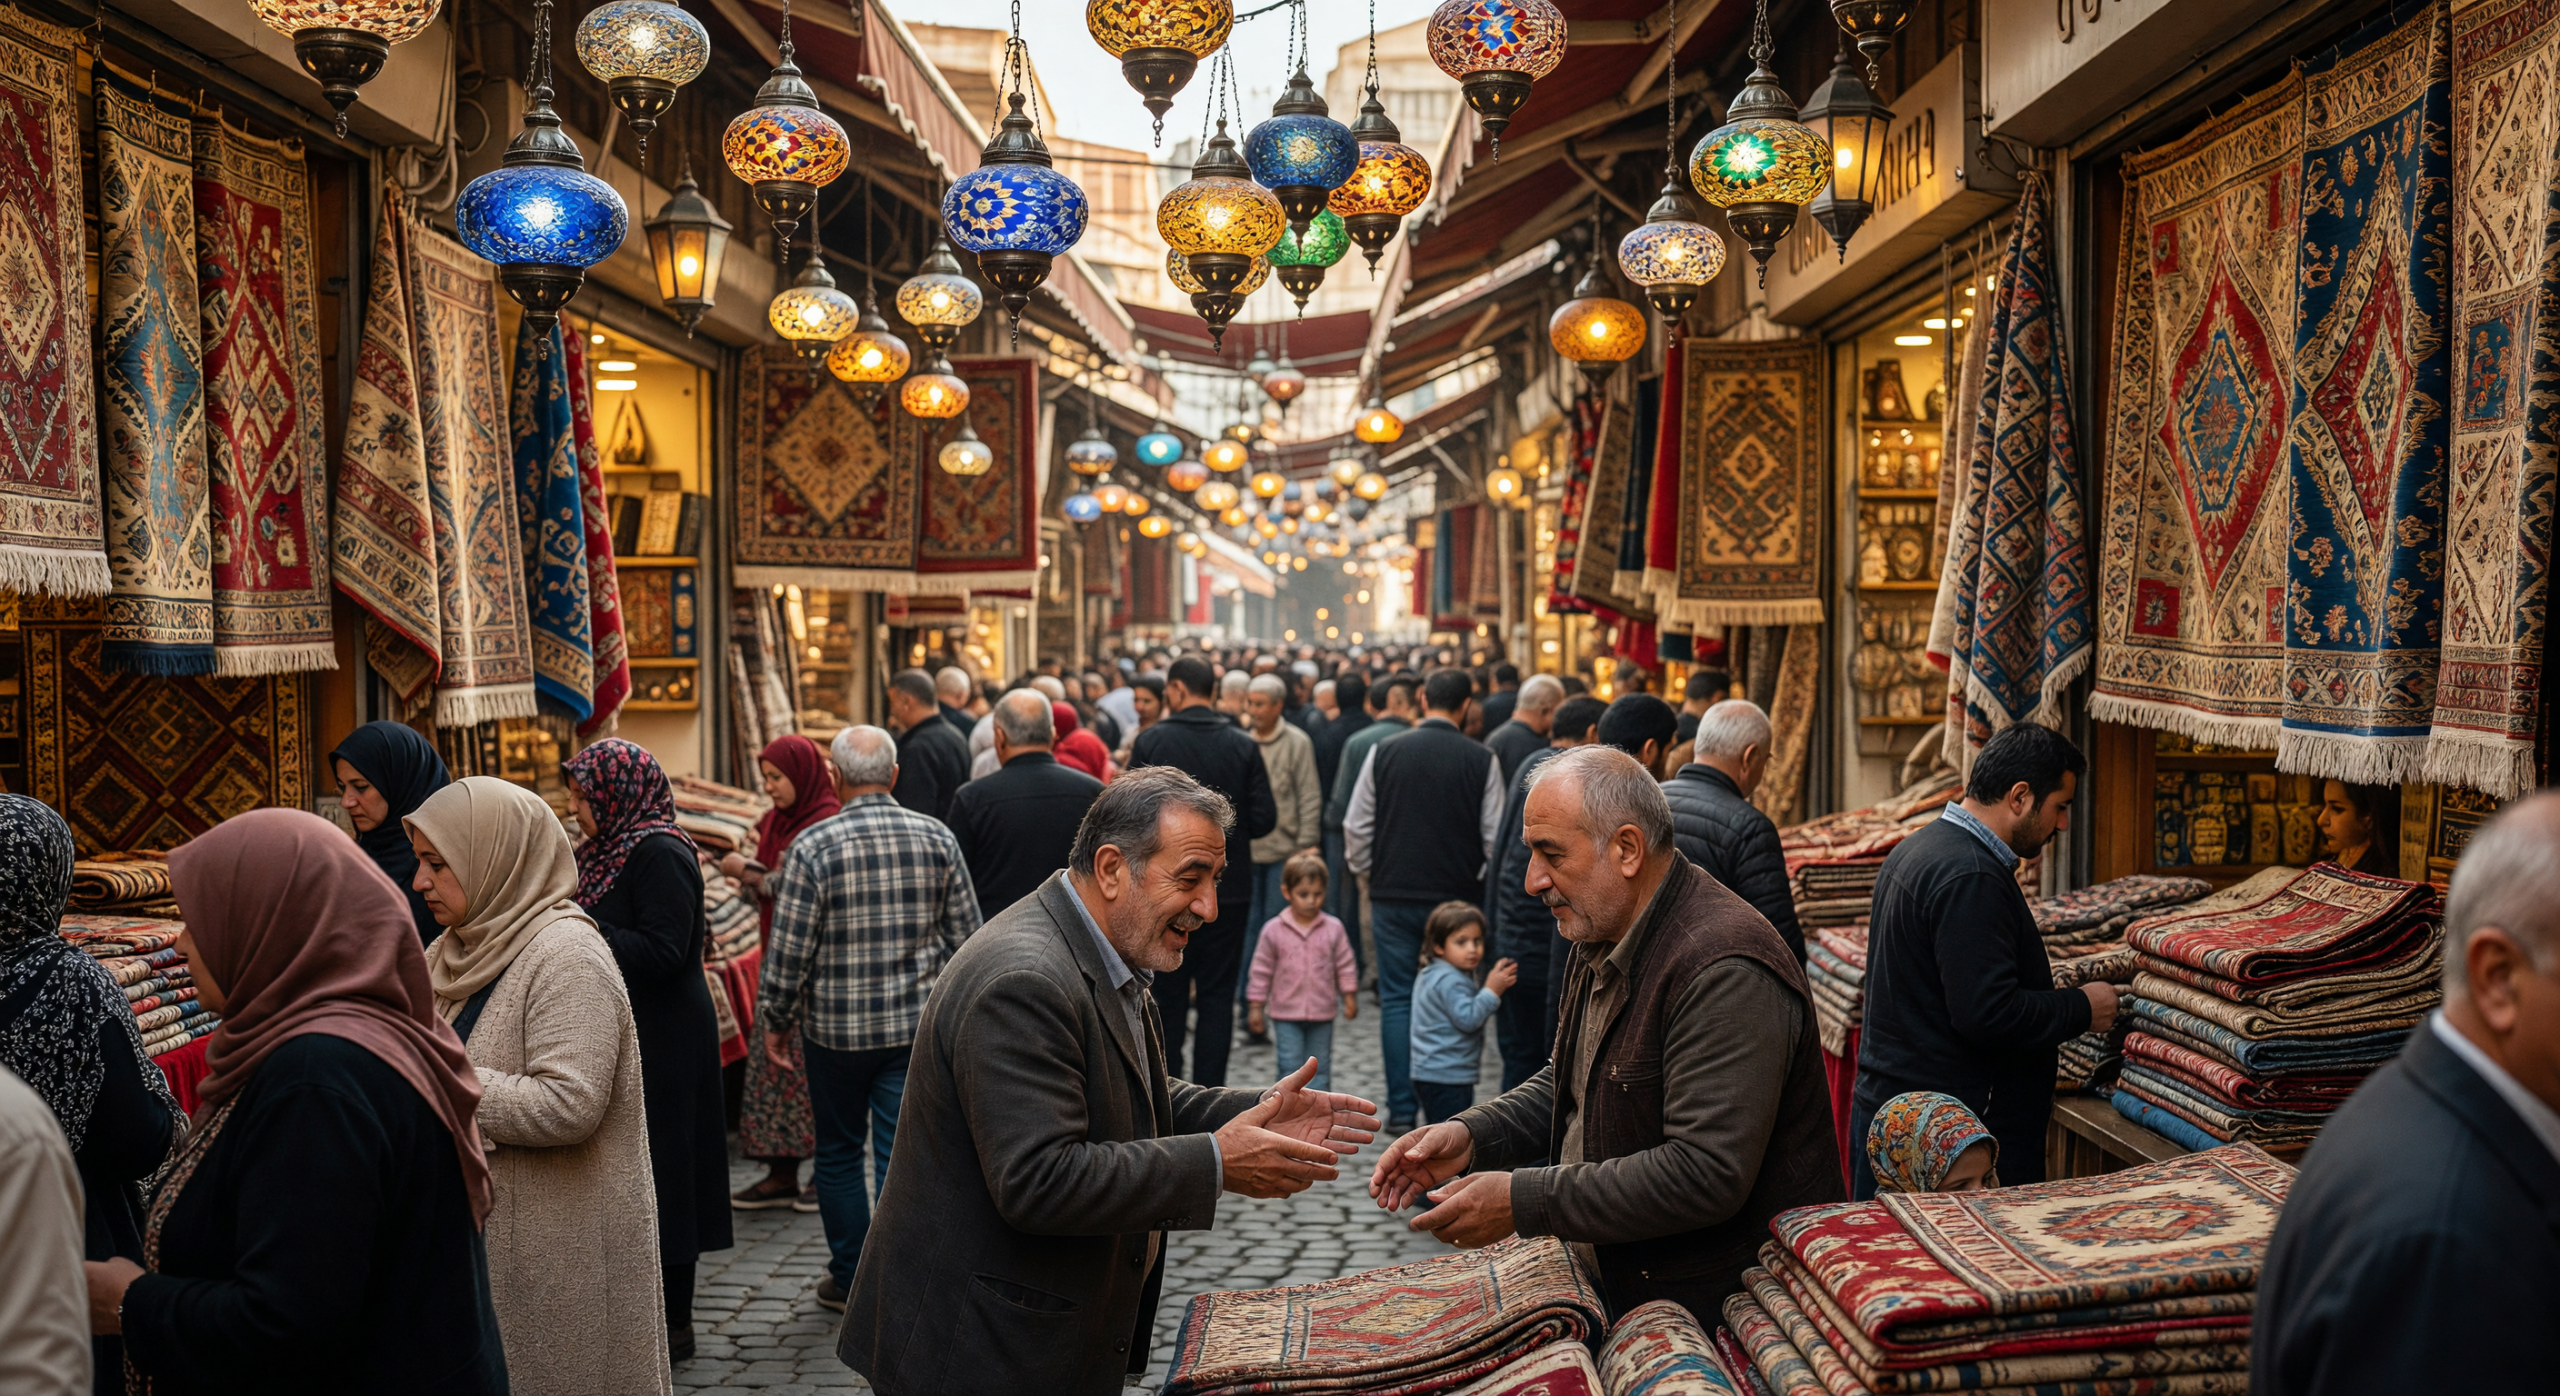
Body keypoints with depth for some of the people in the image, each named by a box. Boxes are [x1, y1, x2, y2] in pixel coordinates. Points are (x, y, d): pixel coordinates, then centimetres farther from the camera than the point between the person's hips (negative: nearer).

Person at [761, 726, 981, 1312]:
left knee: (839, 1152, 16)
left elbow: (790, 948, -10)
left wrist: (775, 1020, 4)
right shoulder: (938, 839, -3)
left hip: (836, 1026, -1)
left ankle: (848, 1278, 28)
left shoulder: (814, 846, -12)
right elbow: (966, 934, 3)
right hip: (918, 1023, 2)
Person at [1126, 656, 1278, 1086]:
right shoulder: (1243, 745, -3)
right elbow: (1264, 819, -5)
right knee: (1217, 995, 7)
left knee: (1168, 994, 10)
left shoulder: (1151, 741, -8)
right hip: (1229, 887, 1)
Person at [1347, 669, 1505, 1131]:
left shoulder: (1385, 752, -2)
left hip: (1393, 897, 1)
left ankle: (1401, 1108, 9)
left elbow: (1356, 828, 2)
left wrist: (1367, 874, 16)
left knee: (1397, 1000, 8)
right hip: (1456, 898, -1)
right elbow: (1494, 837, -2)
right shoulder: (1481, 760, -5)